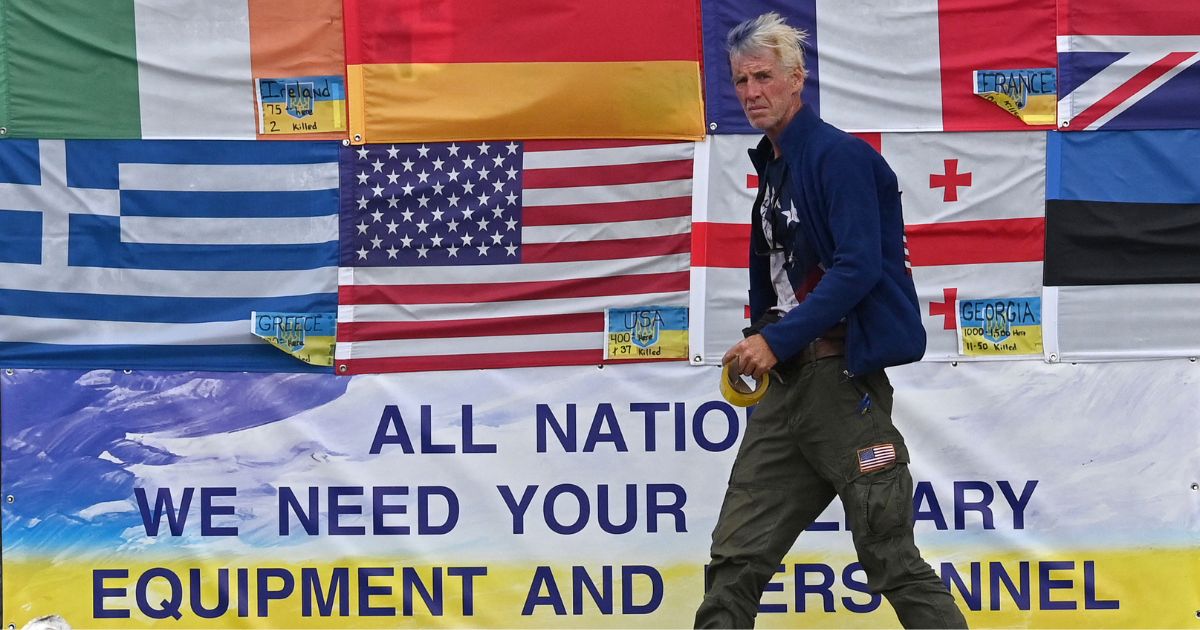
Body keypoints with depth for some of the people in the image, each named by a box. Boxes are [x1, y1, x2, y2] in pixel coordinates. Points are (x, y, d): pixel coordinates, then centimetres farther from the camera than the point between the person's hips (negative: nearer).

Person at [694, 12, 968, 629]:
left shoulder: (840, 156, -11)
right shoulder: (771, 166, 16)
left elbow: (858, 268, -21)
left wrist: (777, 339, -24)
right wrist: (756, 343, 10)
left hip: (842, 375, -8)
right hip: (784, 381, 8)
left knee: (892, 559, -4)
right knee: (735, 558, 5)